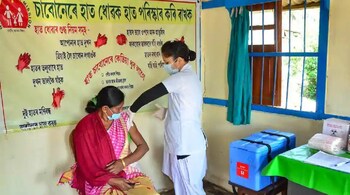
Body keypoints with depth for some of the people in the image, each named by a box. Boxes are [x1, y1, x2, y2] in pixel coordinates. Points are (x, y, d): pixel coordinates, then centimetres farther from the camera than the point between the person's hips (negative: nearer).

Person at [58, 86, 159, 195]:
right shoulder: (85, 128, -12)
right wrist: (113, 181, -21)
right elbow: (86, 167, -10)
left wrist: (123, 162, -14)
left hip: (128, 173, 3)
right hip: (101, 181, -3)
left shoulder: (123, 118, 0)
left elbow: (143, 146, 2)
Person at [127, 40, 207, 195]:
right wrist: (167, 111, 10)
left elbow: (151, 94, -21)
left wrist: (132, 110, -9)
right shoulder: (189, 76, 11)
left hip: (186, 144, -10)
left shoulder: (181, 78, -19)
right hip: (187, 142, 10)